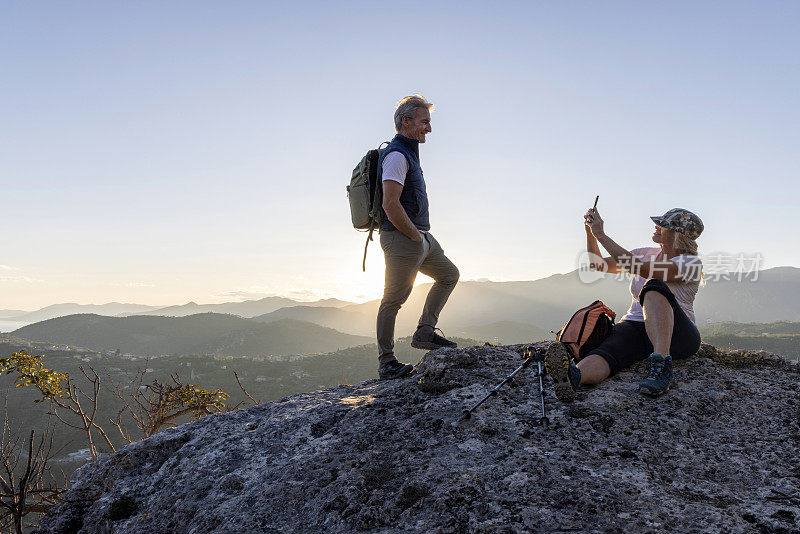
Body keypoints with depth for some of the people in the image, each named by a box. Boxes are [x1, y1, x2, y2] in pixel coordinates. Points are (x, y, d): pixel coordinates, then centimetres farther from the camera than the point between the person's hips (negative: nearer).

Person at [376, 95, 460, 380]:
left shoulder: (409, 153, 19)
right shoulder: (397, 155, -14)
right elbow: (390, 204, -24)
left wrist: (422, 235, 16)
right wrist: (416, 237, -15)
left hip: (420, 237, 11)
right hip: (402, 239, -11)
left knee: (449, 274, 17)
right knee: (393, 299, -4)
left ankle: (424, 333, 18)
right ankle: (386, 362, 4)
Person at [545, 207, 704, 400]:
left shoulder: (691, 263, -6)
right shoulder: (646, 253, 16)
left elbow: (637, 268, -20)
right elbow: (598, 264, 19)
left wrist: (601, 234, -18)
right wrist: (590, 232, 3)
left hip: (678, 337, -4)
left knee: (654, 287, -34)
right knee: (609, 349, -33)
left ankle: (661, 366, -49)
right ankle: (573, 376, -67)